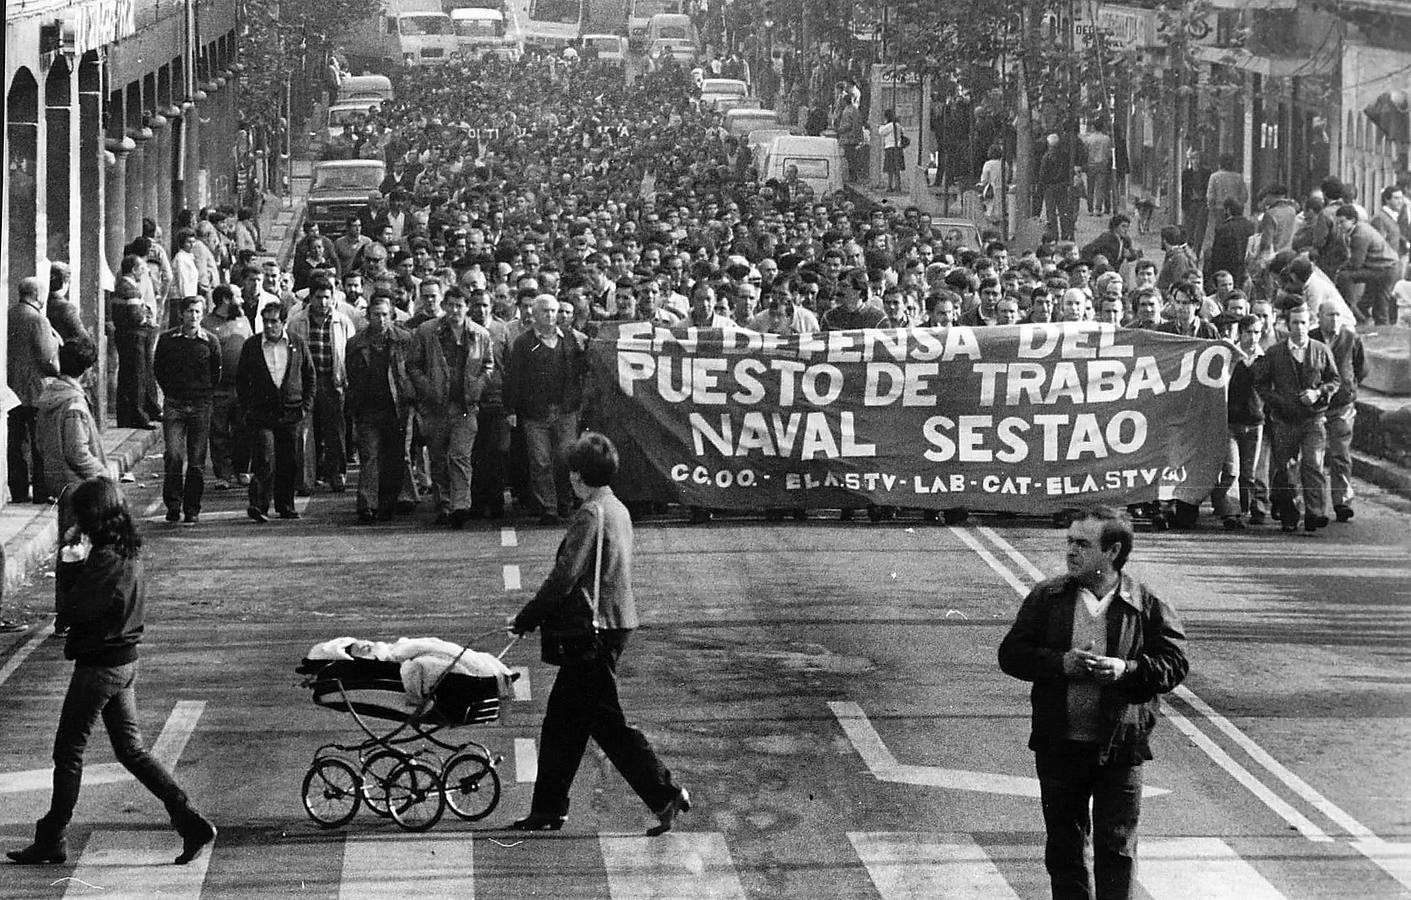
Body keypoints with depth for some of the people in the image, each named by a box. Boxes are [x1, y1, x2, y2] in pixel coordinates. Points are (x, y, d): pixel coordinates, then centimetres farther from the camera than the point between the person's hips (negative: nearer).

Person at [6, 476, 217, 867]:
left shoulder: (106, 560, -21)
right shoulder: (129, 552, 7)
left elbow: (73, 611, -20)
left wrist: (69, 561, -12)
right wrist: (76, 562, 0)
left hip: (98, 666, -9)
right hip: (124, 661, 9)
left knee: (68, 750, 3)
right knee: (132, 751, 13)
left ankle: (51, 841, 12)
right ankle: (192, 822, 8)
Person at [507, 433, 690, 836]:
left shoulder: (590, 514, -17)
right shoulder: (617, 510, 13)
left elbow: (564, 578, -21)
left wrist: (526, 618, -10)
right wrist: (538, 615, 20)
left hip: (596, 631, -10)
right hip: (617, 621, 10)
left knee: (607, 721, -4)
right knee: (562, 718, 14)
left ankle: (665, 795, -4)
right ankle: (548, 810, 19)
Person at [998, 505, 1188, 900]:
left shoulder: (1147, 605, -2)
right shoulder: (1047, 597, 4)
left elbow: (1175, 663, -3)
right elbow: (1011, 655, 2)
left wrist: (1126, 669, -19)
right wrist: (1060, 663, -14)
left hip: (1120, 747, -2)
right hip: (1058, 745, 2)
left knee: (1117, 849, -1)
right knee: (1063, 846, 11)